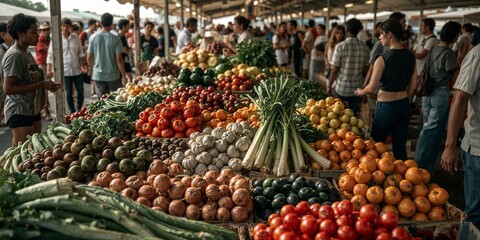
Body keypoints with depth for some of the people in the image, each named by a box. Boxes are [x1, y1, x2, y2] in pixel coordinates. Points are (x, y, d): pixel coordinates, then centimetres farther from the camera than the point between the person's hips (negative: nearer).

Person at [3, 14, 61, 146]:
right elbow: (8, 88, -20)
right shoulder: (14, 55, -15)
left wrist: (45, 85, 5)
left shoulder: (27, 53, 13)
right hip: (20, 112, -9)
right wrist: (41, 85, -21)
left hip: (33, 109, 9)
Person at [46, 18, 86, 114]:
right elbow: (50, 55, -3)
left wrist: (83, 63, 2)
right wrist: (49, 70, -9)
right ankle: (72, 112, 16)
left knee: (80, 91, 7)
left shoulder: (76, 38, 3)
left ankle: (80, 109, 25)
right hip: (65, 71, -2)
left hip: (77, 70, 2)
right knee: (69, 93, 5)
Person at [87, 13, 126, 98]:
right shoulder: (115, 39, -11)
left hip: (98, 75, 3)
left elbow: (89, 57, 2)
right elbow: (119, 59, -12)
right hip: (113, 75, -3)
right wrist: (123, 76, -5)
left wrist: (91, 69, 21)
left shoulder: (93, 37, -2)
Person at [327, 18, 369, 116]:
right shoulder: (365, 48, -1)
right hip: (357, 89, 3)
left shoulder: (340, 46, -12)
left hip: (341, 89, -3)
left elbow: (335, 70, -11)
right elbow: (366, 70, 6)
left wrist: (329, 86, 1)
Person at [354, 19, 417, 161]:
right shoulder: (410, 56, 2)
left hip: (386, 106, -6)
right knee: (400, 148, 13)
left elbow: (371, 88, -13)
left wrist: (361, 92, 8)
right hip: (404, 106, 6)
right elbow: (413, 85, 9)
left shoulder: (383, 59, -16)